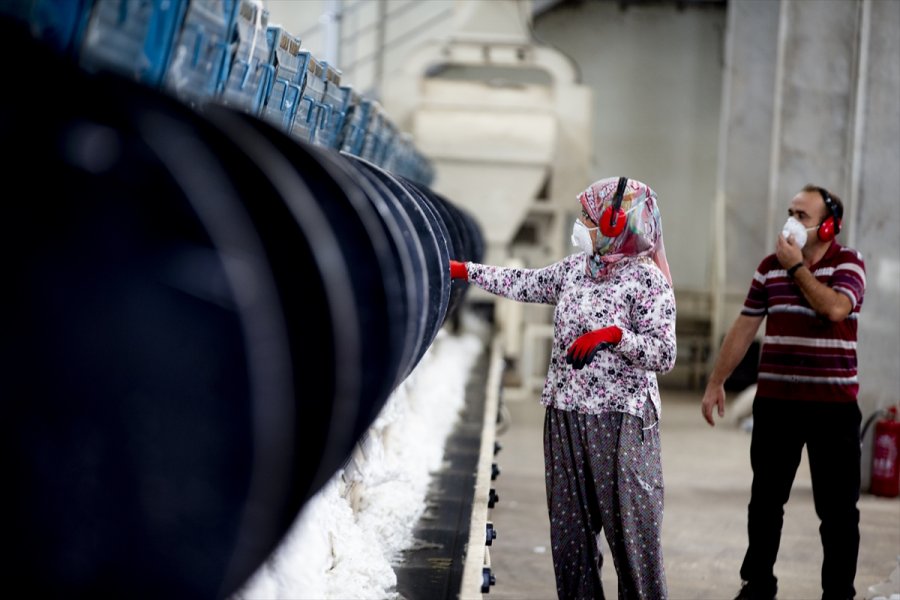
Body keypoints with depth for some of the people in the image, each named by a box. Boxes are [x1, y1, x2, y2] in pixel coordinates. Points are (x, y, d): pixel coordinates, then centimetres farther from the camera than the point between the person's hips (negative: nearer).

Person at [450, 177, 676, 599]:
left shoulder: (647, 279, -10)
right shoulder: (575, 268, 10)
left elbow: (664, 356, -14)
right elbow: (522, 284, 20)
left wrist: (614, 334, -26)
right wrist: (463, 270, 22)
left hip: (620, 421, -7)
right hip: (565, 416, 7)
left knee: (631, 532, -6)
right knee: (570, 531, 10)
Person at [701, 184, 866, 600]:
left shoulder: (848, 264, -4)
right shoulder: (770, 267, 8)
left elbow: (834, 307, -25)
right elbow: (743, 329, 11)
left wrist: (797, 267, -14)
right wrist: (715, 383, 10)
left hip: (833, 405, -4)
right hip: (774, 402, 4)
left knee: (837, 508, 1)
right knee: (765, 501, 11)